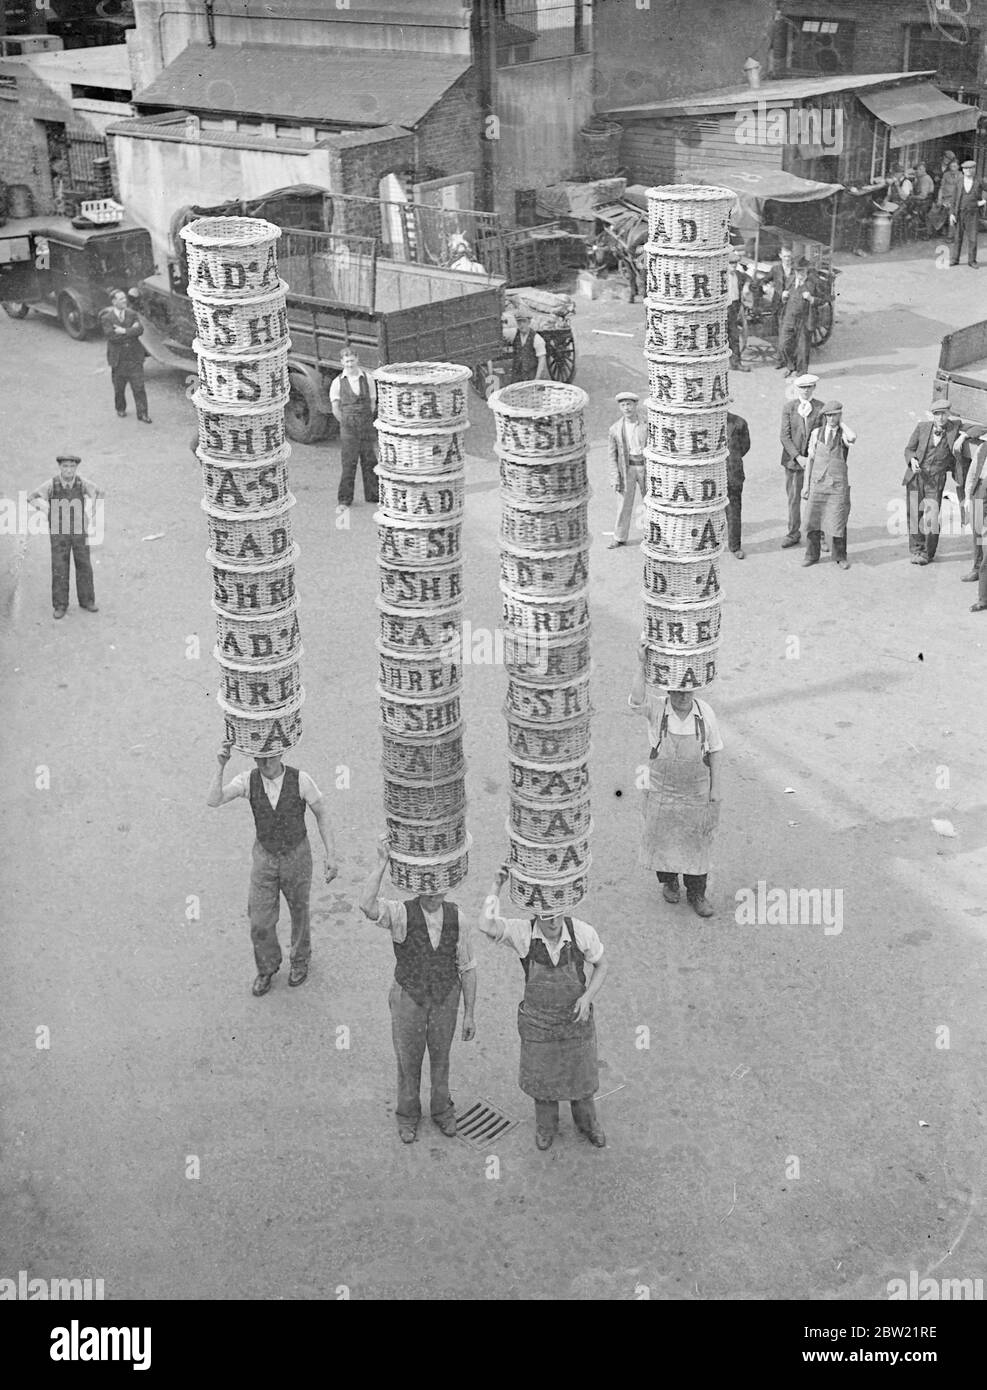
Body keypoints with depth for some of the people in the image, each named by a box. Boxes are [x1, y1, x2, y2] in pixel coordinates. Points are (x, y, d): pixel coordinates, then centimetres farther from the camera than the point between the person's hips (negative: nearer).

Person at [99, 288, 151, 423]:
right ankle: (120, 408, 34)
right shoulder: (107, 318, -5)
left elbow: (140, 329, -12)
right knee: (119, 388, 11)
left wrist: (124, 331, -21)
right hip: (118, 359, -1)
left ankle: (142, 414, 0)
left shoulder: (132, 314, 4)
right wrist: (131, 331, -16)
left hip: (134, 356, 1)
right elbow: (112, 337, -19)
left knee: (139, 387, -4)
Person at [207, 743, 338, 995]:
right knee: (260, 920, 6)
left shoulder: (300, 780, -24)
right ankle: (267, 967, 36)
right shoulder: (248, 780, -18)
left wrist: (331, 856, -17)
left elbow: (322, 814, -13)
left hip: (297, 855, -1)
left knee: (299, 910, 21)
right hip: (265, 856, 1)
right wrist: (220, 767, -40)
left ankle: (300, 959, 50)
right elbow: (213, 801, -29)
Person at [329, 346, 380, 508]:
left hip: (367, 425, 2)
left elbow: (372, 403, 9)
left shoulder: (367, 378, 3)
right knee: (348, 463, -2)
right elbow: (335, 408, 4)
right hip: (348, 427, -2)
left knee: (369, 461, 7)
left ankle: (373, 495, 19)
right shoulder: (338, 382, -1)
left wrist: (365, 421, 6)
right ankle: (345, 499, 5)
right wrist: (347, 423, 4)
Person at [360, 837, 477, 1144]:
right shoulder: (401, 914, -26)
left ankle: (442, 1109, 51)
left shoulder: (457, 920, -18)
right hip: (409, 999, -2)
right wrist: (383, 862, -52)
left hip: (445, 999, 2)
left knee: (440, 1057, 23)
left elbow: (467, 969, -6)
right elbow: (367, 906, -50)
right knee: (408, 1060, 19)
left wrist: (469, 1015, -1)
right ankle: (408, 1113, 47)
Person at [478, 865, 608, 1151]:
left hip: (576, 1019, 1)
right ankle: (546, 1126, 51)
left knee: (581, 1075, 22)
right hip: (538, 1024, 0)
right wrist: (497, 886, -43)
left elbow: (602, 965, -7)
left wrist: (588, 996, -21)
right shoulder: (524, 932, -27)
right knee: (542, 1077, 21)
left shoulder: (581, 931, -25)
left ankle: (587, 1123, 52)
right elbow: (487, 926, -46)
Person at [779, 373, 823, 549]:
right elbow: (785, 436, -5)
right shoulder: (788, 407, -1)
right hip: (792, 460, 1)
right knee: (793, 498, 8)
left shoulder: (821, 408, -2)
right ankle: (793, 533, 20)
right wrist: (798, 457, -14)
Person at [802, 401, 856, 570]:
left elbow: (852, 438, -28)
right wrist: (806, 485, 6)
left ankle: (840, 557, 10)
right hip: (818, 482, 2)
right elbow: (810, 459, 9)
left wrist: (841, 422, -11)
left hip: (838, 485, -2)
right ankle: (812, 555, 13)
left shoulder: (844, 434, -1)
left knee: (838, 521, -2)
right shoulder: (816, 433, 5)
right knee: (813, 519, 2)